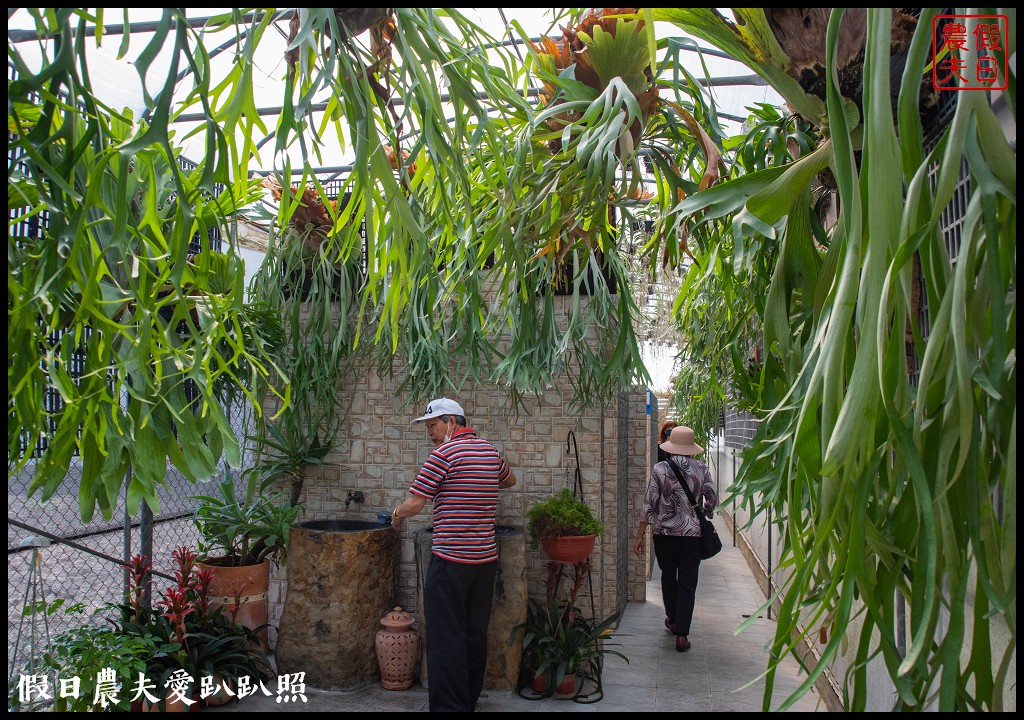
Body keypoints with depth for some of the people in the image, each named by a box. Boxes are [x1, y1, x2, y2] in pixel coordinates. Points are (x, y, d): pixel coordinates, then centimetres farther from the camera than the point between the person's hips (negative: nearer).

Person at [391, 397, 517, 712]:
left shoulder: (444, 453, -10)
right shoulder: (490, 450, 11)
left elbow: (414, 504, -12)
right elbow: (510, 479, 31)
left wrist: (397, 514, 7)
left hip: (451, 559, -7)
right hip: (486, 558, 7)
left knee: (446, 637, -2)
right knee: (476, 633, 13)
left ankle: (449, 705, -1)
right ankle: (469, 701, 23)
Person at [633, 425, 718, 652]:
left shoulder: (659, 469, -7)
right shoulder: (701, 469, -4)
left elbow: (649, 503, -7)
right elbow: (713, 500, 1)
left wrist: (640, 535, -2)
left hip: (664, 533, 0)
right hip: (693, 533, 0)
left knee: (668, 576, 21)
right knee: (687, 583, 5)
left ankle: (672, 619, 40)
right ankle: (681, 634, 1)